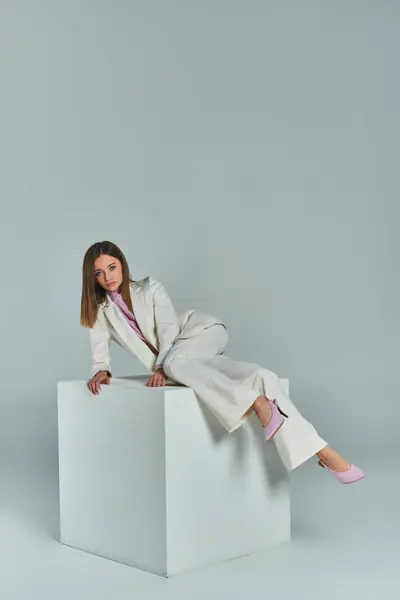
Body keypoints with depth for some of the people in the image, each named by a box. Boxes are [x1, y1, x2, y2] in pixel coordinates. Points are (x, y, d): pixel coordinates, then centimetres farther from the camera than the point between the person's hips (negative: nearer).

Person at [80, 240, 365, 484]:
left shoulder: (150, 288, 5)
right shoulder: (99, 312, 11)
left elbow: (168, 329, -6)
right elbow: (101, 356, 6)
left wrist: (161, 366, -20)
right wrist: (102, 371, -17)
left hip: (203, 335, -1)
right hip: (172, 364, 1)